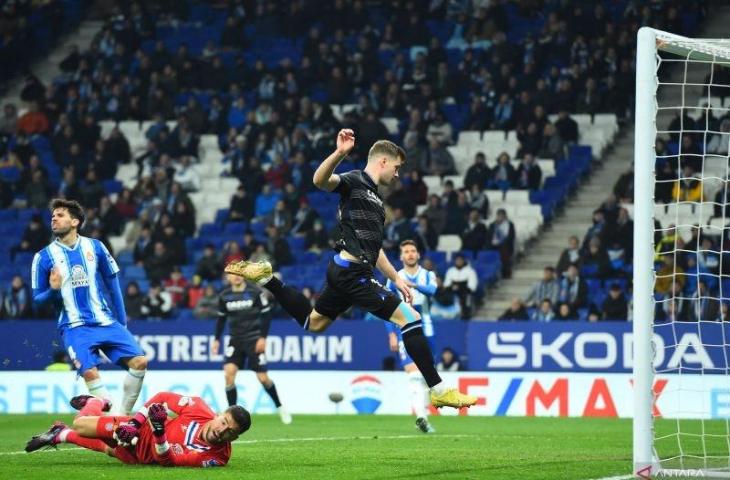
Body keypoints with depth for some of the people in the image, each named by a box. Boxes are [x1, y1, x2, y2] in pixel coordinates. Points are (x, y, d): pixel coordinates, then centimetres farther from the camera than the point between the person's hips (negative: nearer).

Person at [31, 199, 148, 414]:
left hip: (106, 321, 3)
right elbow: (37, 299, 3)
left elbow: (112, 282, 13)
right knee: (90, 372, -25)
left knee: (139, 361, -10)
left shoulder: (95, 247, 4)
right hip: (75, 326, -3)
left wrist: (121, 321, 11)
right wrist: (53, 291, -20)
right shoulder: (44, 257, -1)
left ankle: (123, 415, 4)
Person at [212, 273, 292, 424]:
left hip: (254, 339, -3)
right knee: (229, 372, -17)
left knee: (263, 378, -4)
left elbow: (266, 314, -5)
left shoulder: (256, 292, -8)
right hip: (235, 340, 3)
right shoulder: (224, 296, 2)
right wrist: (217, 340, 8)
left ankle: (280, 408, 21)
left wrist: (263, 338, -11)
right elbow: (221, 319, 14)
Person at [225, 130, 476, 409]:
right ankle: (439, 391, -11)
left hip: (345, 272, 10)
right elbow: (320, 181, -28)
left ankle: (266, 278, 29)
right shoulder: (355, 181, -6)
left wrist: (396, 278, 29)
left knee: (312, 322, 27)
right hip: (352, 271, -10)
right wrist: (340, 153, -43)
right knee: (410, 317, -12)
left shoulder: (375, 198, 22)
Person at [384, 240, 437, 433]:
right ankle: (421, 416, -32)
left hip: (425, 333, 2)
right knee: (414, 373, -19)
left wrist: (414, 285, -39)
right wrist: (391, 334, -6)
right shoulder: (394, 279, 6)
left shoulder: (428, 276, 7)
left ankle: (422, 416, 22)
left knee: (424, 376, 9)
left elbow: (432, 289, -18)